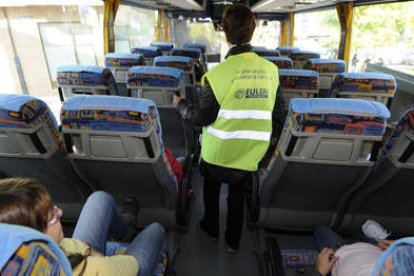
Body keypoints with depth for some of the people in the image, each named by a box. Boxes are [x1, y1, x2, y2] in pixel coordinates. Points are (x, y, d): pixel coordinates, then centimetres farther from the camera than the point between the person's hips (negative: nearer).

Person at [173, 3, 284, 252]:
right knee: (237, 195, 23)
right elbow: (278, 116, 0)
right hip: (250, 153, 3)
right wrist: (268, 149, 13)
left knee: (212, 189, 25)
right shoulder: (271, 70, -5)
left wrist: (180, 104, 5)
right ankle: (234, 241, 39)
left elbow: (202, 117, -13)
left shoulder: (219, 73, -19)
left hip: (218, 151, -2)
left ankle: (211, 228, 46)